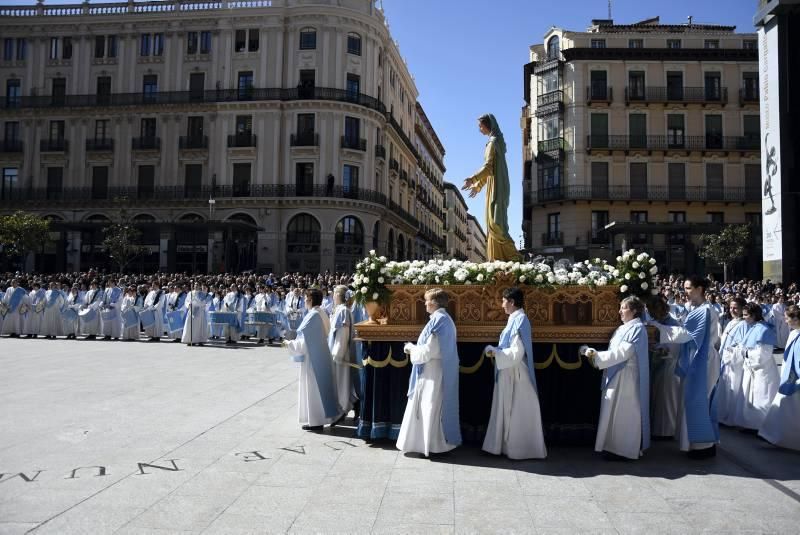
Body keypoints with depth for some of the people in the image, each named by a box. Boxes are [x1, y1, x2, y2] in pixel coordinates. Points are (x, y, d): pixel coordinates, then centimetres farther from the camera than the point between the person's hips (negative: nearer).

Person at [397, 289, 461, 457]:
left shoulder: (437, 320, -20)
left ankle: (432, 444, 8)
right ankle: (444, 440, 23)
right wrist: (416, 347, 13)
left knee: (430, 408, 0)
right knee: (441, 406, 15)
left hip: (432, 373, -10)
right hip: (444, 371, 10)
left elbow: (427, 351, -21)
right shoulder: (447, 319, 10)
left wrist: (410, 348, -5)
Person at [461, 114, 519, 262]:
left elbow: (488, 166, -18)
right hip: (494, 187, 10)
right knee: (493, 223, 6)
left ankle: (513, 256, -18)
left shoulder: (493, 141, -9)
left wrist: (473, 179, -24)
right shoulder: (495, 141, 20)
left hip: (496, 187, -10)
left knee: (495, 222, -15)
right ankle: (497, 258, 5)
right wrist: (478, 185, 28)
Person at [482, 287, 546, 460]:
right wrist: (495, 349, 11)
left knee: (517, 412, 0)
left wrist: (495, 352, -20)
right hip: (510, 373, 10)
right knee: (509, 411, 14)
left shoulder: (519, 321, -18)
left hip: (515, 374, -10)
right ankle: (510, 446, 22)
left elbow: (516, 352, -23)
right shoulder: (516, 319, 11)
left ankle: (519, 449, 10)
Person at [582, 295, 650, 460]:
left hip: (626, 377, -9)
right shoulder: (623, 328, 14)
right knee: (616, 412, 12)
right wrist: (596, 354, 3)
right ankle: (617, 447, 19)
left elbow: (622, 353, -22)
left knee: (624, 413, -2)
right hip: (616, 375, 9)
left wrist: (596, 355, -23)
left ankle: (626, 450, 8)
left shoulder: (637, 328, -13)